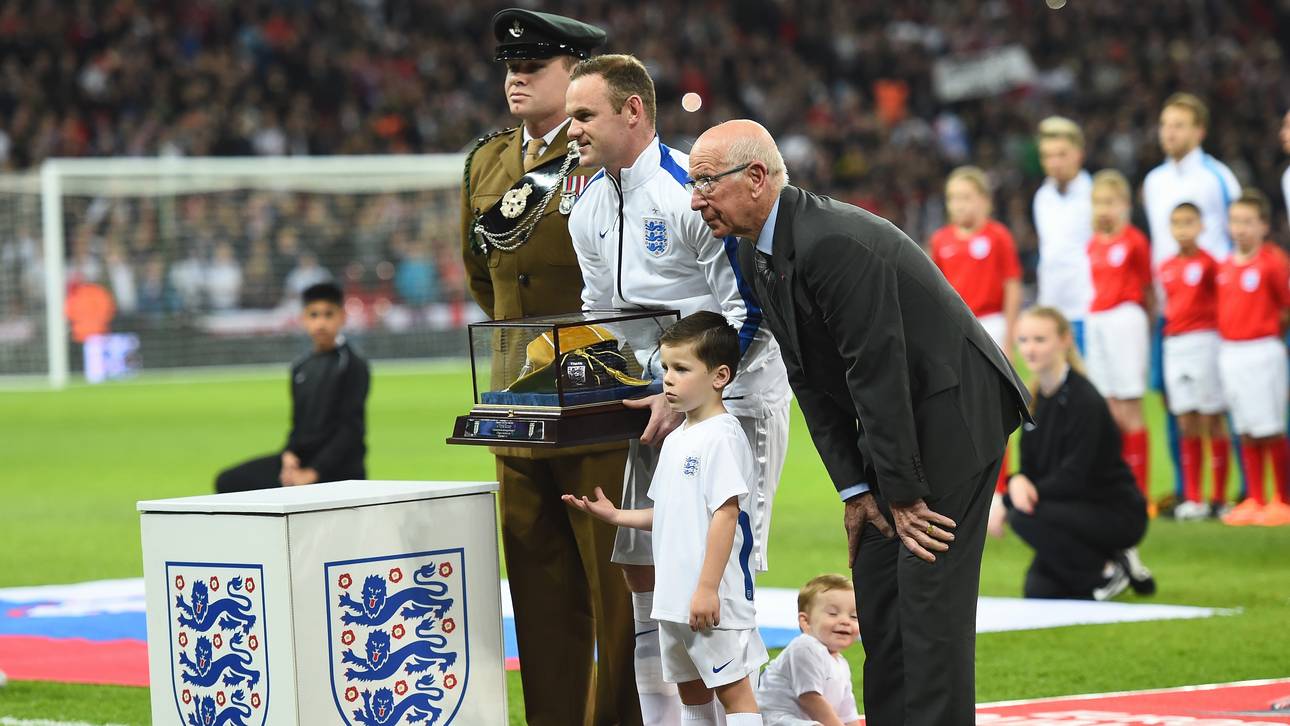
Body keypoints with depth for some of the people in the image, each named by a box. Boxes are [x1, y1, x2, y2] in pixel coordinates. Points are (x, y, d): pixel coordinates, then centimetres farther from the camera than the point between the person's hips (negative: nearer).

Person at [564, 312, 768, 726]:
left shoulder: (722, 436, -14)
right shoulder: (676, 440, 15)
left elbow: (726, 513, -20)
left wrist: (707, 588, -23)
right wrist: (616, 516, 13)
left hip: (712, 599, -10)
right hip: (673, 598, 10)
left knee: (733, 690, -7)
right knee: (691, 691, 14)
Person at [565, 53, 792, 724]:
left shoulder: (694, 191, -17)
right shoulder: (589, 210, 9)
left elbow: (745, 309, -17)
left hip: (727, 395, -8)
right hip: (656, 400, 8)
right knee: (640, 567, 7)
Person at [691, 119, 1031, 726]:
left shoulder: (835, 241, -25)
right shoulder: (756, 254, 5)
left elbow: (877, 372, -24)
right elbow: (812, 381, 8)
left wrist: (904, 493, -19)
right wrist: (855, 488, 2)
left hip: (955, 409, -10)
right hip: (893, 423, 10)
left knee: (930, 593, -12)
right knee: (876, 587, 8)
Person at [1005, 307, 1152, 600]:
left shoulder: (1085, 401, -20)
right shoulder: (1037, 398, 5)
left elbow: (1073, 477, -24)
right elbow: (1030, 466, 6)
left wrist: (1007, 501, -27)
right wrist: (1018, 482, -19)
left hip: (1118, 513, -8)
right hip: (1081, 510, 8)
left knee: (1025, 516, -28)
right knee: (1038, 590, -7)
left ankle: (1106, 575, -9)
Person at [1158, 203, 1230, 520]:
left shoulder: (1208, 262, -6)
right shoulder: (1166, 268, 11)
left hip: (1204, 340, -5)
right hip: (1173, 345, 5)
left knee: (1212, 421, -2)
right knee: (1187, 426, 6)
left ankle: (1219, 499, 2)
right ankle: (1192, 498, 9)